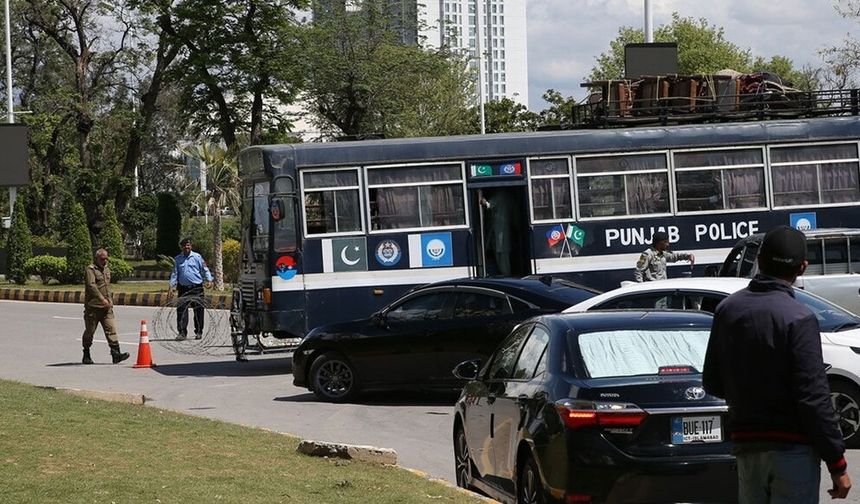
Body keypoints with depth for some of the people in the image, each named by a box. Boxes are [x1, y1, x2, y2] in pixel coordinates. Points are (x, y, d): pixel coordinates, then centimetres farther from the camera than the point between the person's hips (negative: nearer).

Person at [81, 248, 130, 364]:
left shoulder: (107, 270, 18)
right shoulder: (90, 270, -8)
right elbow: (91, 286, -21)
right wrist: (102, 299, -26)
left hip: (106, 307, 6)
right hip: (93, 307, -6)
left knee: (111, 329, -6)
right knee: (90, 331, 5)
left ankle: (116, 354, -13)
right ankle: (86, 355, 17)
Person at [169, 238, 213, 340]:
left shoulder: (197, 257, 5)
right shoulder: (177, 259, 10)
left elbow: (204, 269, 6)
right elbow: (174, 273, 13)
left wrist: (208, 280, -9)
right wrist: (172, 286, 4)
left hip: (197, 287, -1)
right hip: (183, 288, 1)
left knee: (198, 310, 2)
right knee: (181, 310, -7)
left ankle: (198, 332, 15)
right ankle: (182, 332, -2)